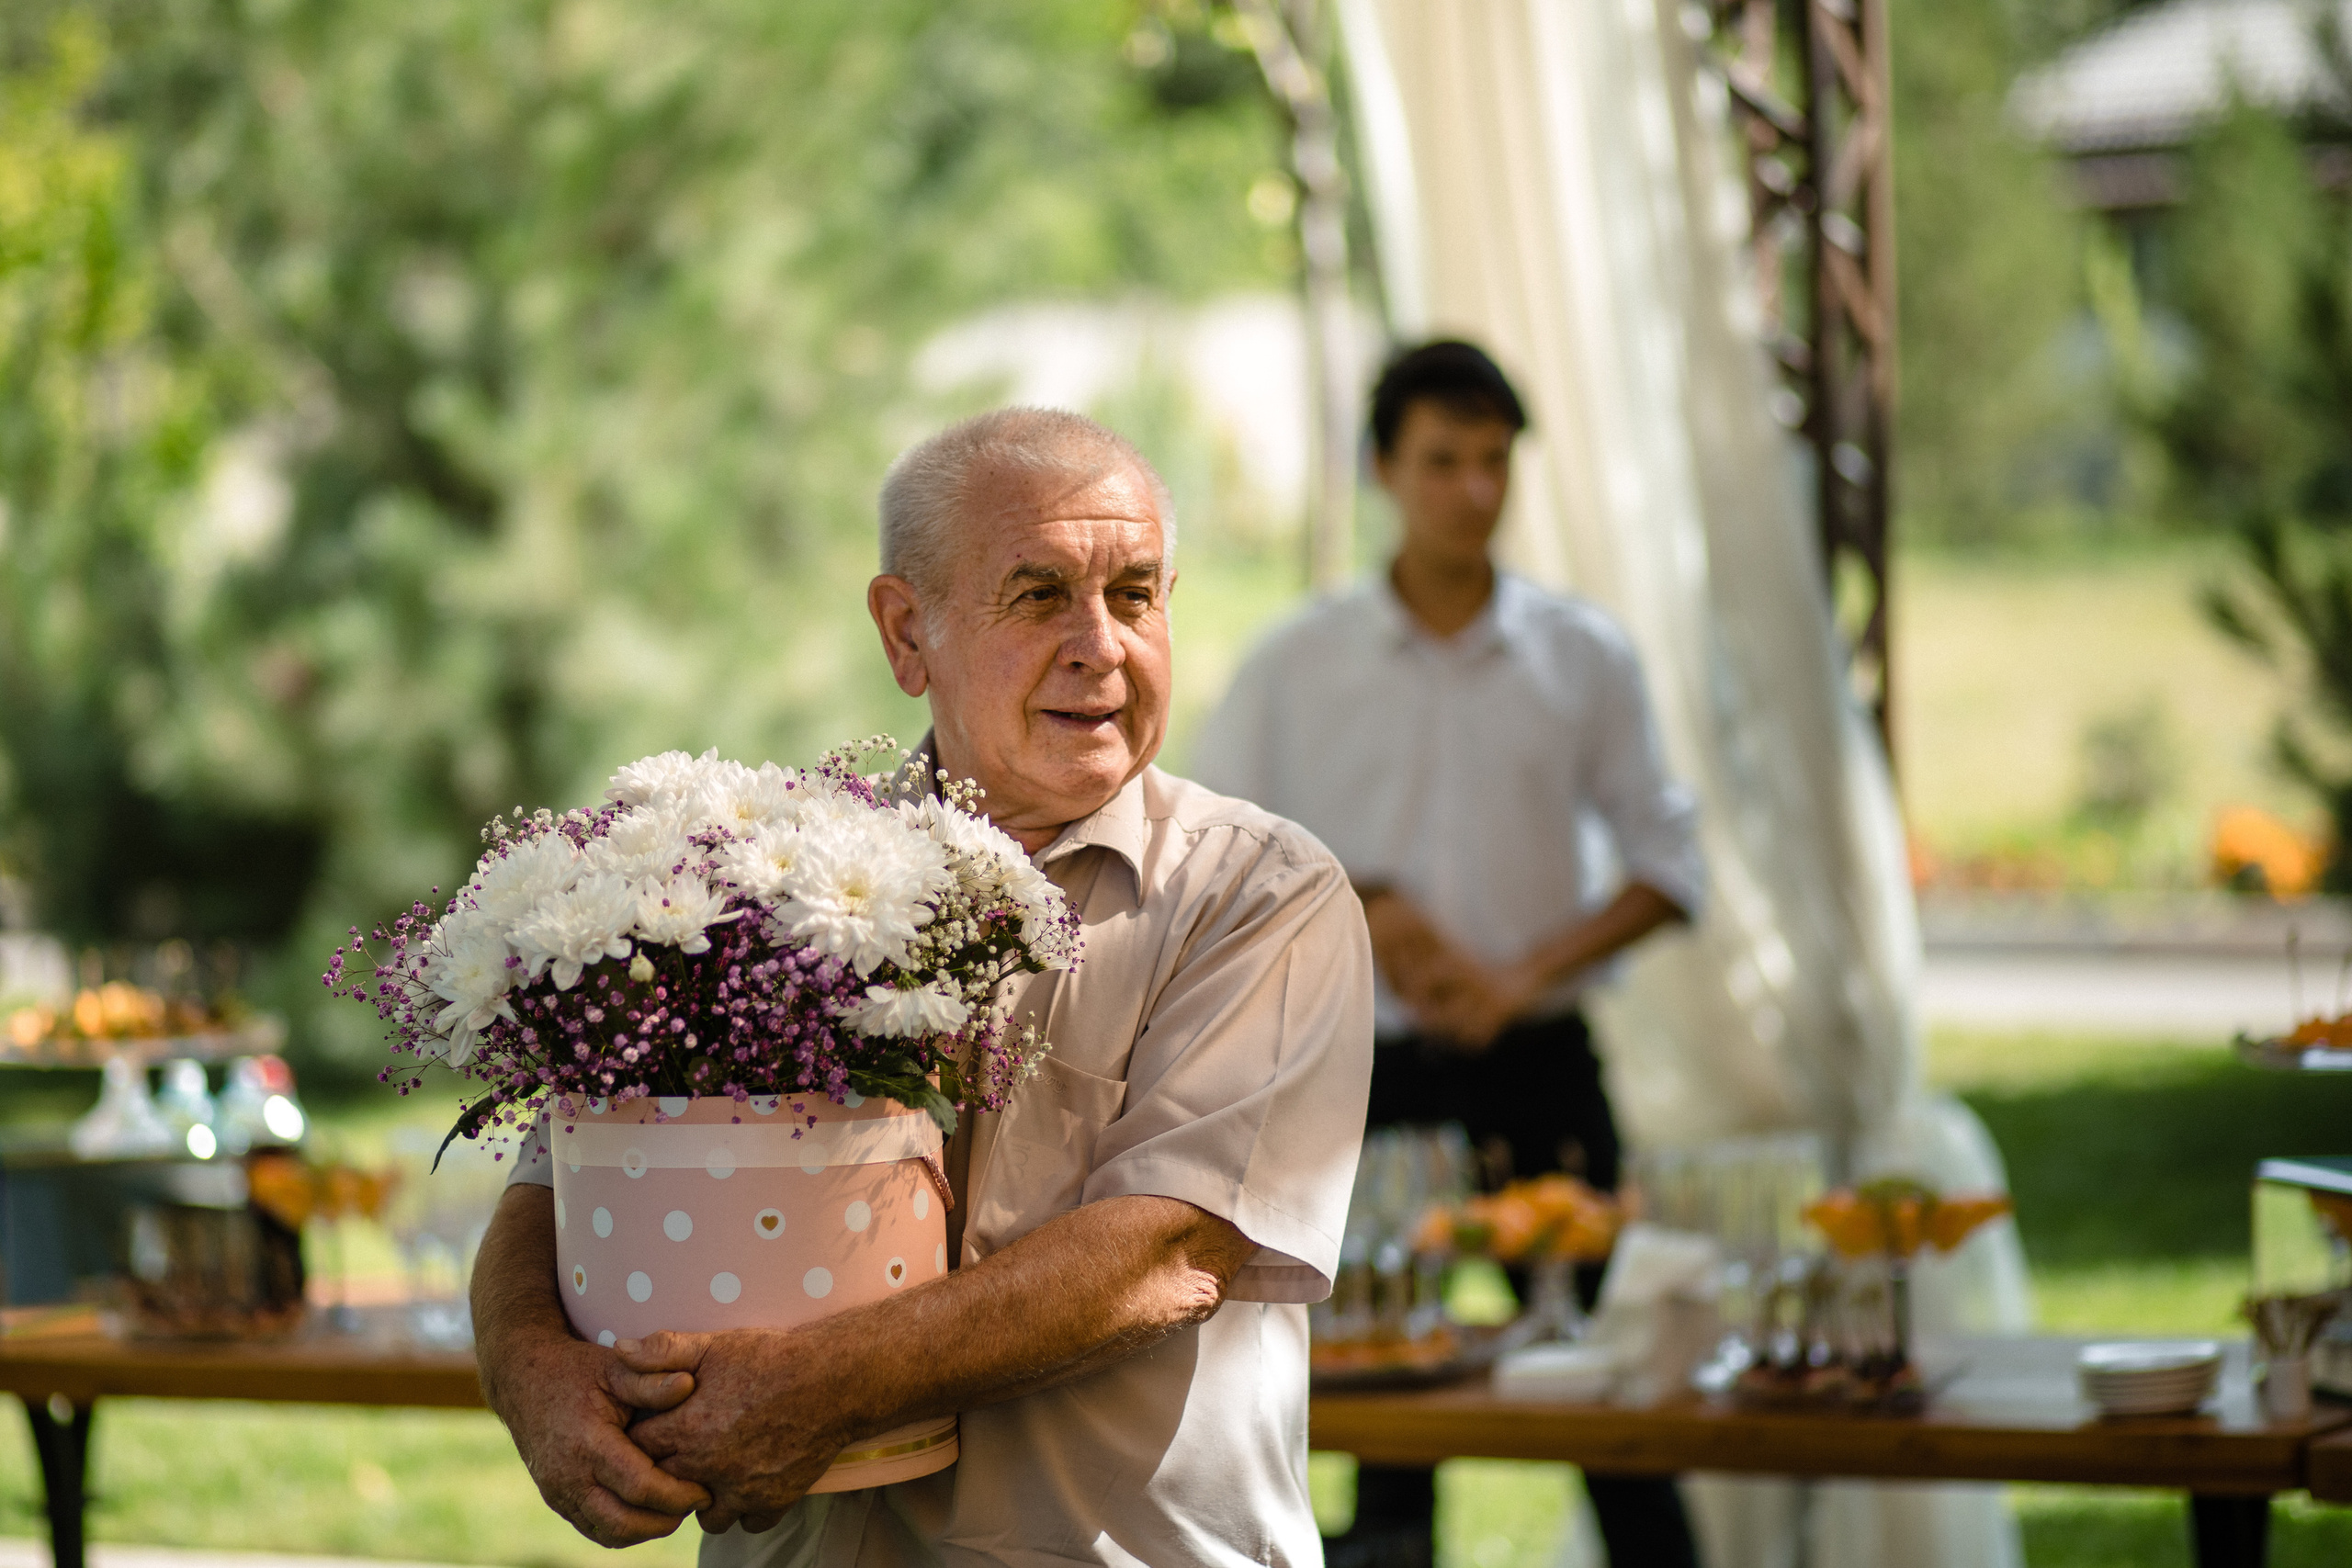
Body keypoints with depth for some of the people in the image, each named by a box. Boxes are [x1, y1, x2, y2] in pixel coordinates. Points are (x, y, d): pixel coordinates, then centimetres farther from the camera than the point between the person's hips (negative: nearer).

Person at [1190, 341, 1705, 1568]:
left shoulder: (1582, 658, 4)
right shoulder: (1296, 667, 3)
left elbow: (1665, 863, 5)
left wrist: (1526, 974, -9)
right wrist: (1358, 912, -11)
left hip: (1537, 1069, 0)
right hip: (1371, 1074, 0)